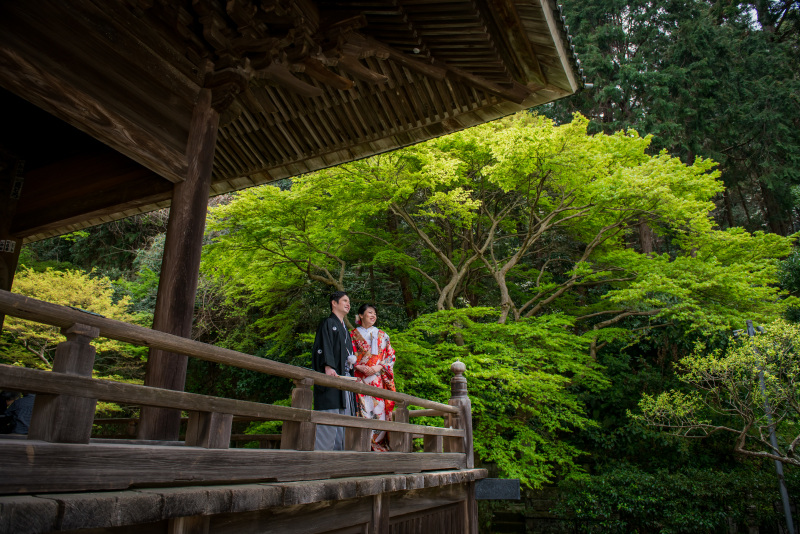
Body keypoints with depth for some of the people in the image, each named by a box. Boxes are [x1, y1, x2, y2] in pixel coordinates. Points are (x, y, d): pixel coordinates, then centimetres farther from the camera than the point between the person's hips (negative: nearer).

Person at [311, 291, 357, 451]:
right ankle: (321, 450, -13)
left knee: (344, 413, 4)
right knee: (329, 414, -14)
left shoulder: (345, 329, 27)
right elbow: (324, 347, -11)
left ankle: (338, 449, 5)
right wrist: (328, 367, -25)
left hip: (345, 377, 9)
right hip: (331, 375, -9)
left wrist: (352, 361, 12)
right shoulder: (328, 324, 2)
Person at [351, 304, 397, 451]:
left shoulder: (382, 335, 17)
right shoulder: (354, 334, 10)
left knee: (379, 410, -7)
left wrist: (379, 367, -5)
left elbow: (391, 356, 11)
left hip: (379, 379, 2)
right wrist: (360, 367, -11)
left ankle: (378, 444, -3)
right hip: (360, 379, -2)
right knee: (363, 410, -10)